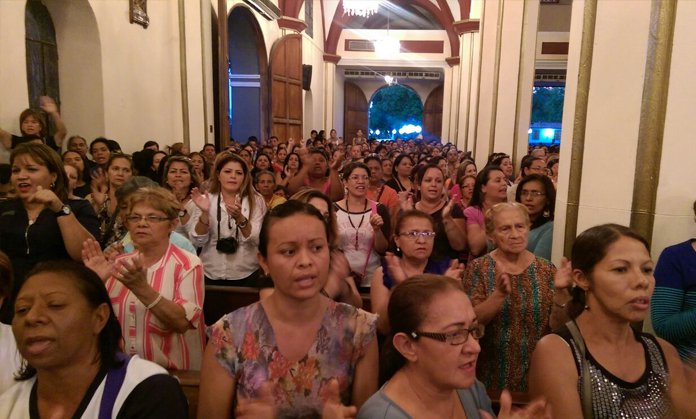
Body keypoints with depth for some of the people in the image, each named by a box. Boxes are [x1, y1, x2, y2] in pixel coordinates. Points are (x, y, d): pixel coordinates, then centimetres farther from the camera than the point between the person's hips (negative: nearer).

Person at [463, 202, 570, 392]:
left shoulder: (545, 269, -3)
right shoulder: (479, 268, -8)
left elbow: (556, 327, -6)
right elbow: (472, 321, -17)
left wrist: (560, 291, -22)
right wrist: (500, 293, -31)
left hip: (536, 372, 2)